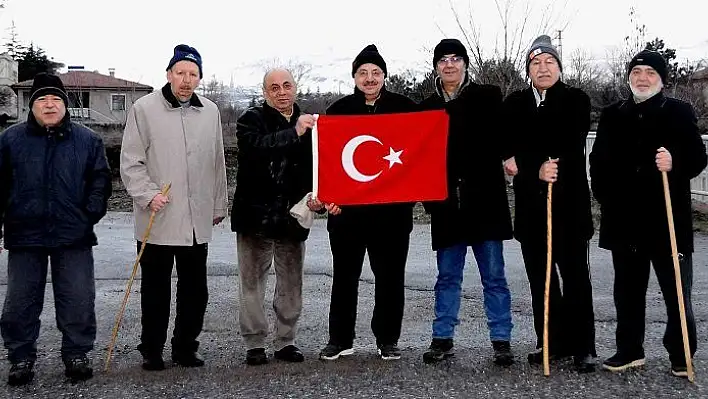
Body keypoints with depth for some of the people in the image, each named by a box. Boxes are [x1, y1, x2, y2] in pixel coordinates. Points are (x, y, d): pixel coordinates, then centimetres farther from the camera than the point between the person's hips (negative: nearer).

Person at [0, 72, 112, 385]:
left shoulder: (87, 140, 5)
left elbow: (100, 179, 8)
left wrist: (92, 212, -3)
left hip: (74, 237, 0)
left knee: (78, 300, 3)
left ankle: (77, 354, 19)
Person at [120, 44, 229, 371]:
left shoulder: (210, 111, 8)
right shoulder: (145, 108, -3)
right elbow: (130, 162, -4)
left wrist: (219, 204, 17)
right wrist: (148, 195, -16)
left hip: (197, 220, 4)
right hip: (157, 219, -3)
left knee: (195, 288, 10)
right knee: (155, 288, 7)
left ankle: (185, 348, 24)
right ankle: (151, 350, 20)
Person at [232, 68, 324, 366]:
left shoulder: (308, 123, 10)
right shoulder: (252, 119, -3)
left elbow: (317, 170, 13)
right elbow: (255, 146, -25)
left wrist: (317, 197, -6)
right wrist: (293, 133, -33)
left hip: (293, 218, 4)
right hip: (256, 215, -4)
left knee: (291, 285, 9)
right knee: (252, 283, 3)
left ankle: (286, 341, 20)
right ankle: (254, 344, 12)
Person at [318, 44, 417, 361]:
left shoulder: (405, 108, 5)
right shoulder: (339, 110, 6)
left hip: (392, 207, 0)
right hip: (346, 206, 1)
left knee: (390, 276, 6)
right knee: (344, 275, 7)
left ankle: (387, 340, 18)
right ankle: (340, 339, 18)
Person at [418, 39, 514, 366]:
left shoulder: (487, 97, 4)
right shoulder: (427, 107, 11)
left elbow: (502, 137, -2)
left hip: (484, 200, -2)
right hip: (445, 203, 2)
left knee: (494, 275, 2)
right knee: (447, 275, 9)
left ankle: (501, 341, 10)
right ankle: (442, 339, 17)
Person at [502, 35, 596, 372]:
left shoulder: (576, 100, 0)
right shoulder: (514, 103, 10)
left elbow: (570, 147, -11)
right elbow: (507, 148, 2)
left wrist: (523, 162, -13)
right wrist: (537, 169, -15)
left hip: (569, 201, -3)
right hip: (531, 203, 4)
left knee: (575, 276, -1)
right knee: (540, 277, 8)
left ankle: (582, 347, 5)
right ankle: (552, 342, 17)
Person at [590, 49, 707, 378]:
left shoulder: (679, 113, 1)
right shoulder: (612, 116, 11)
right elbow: (598, 162, 14)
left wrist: (674, 164, -24)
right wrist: (605, 198, 4)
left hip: (668, 217, -3)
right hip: (625, 219, 4)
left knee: (676, 289, 1)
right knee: (628, 289, 11)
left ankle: (681, 355, 13)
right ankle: (629, 350, 23)